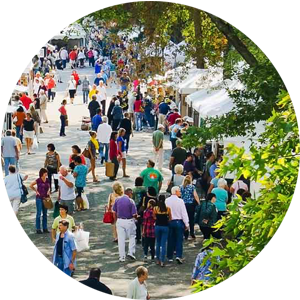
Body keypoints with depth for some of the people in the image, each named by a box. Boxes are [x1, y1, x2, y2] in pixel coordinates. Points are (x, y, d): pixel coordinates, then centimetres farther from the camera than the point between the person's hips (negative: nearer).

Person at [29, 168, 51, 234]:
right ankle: (38, 229, 4)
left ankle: (45, 228, 18)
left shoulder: (47, 180, 4)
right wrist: (36, 191, -3)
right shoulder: (38, 180, -12)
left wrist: (48, 191, 4)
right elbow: (31, 185, -3)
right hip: (39, 198, -5)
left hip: (46, 198, 5)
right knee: (39, 213, -2)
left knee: (45, 213, 11)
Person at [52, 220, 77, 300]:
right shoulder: (58, 235, 8)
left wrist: (72, 262, -17)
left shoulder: (70, 236, -15)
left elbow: (74, 250, -16)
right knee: (60, 281, 16)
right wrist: (55, 260, 14)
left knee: (66, 281, -4)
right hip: (59, 260, 8)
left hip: (67, 261, -8)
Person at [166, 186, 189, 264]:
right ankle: (178, 256, -11)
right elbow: (184, 213, -9)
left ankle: (170, 257, 18)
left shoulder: (167, 201, -2)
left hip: (169, 222, 3)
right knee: (179, 240, 1)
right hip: (179, 222, -3)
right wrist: (186, 224, -3)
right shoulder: (180, 201, -11)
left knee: (170, 240, 12)